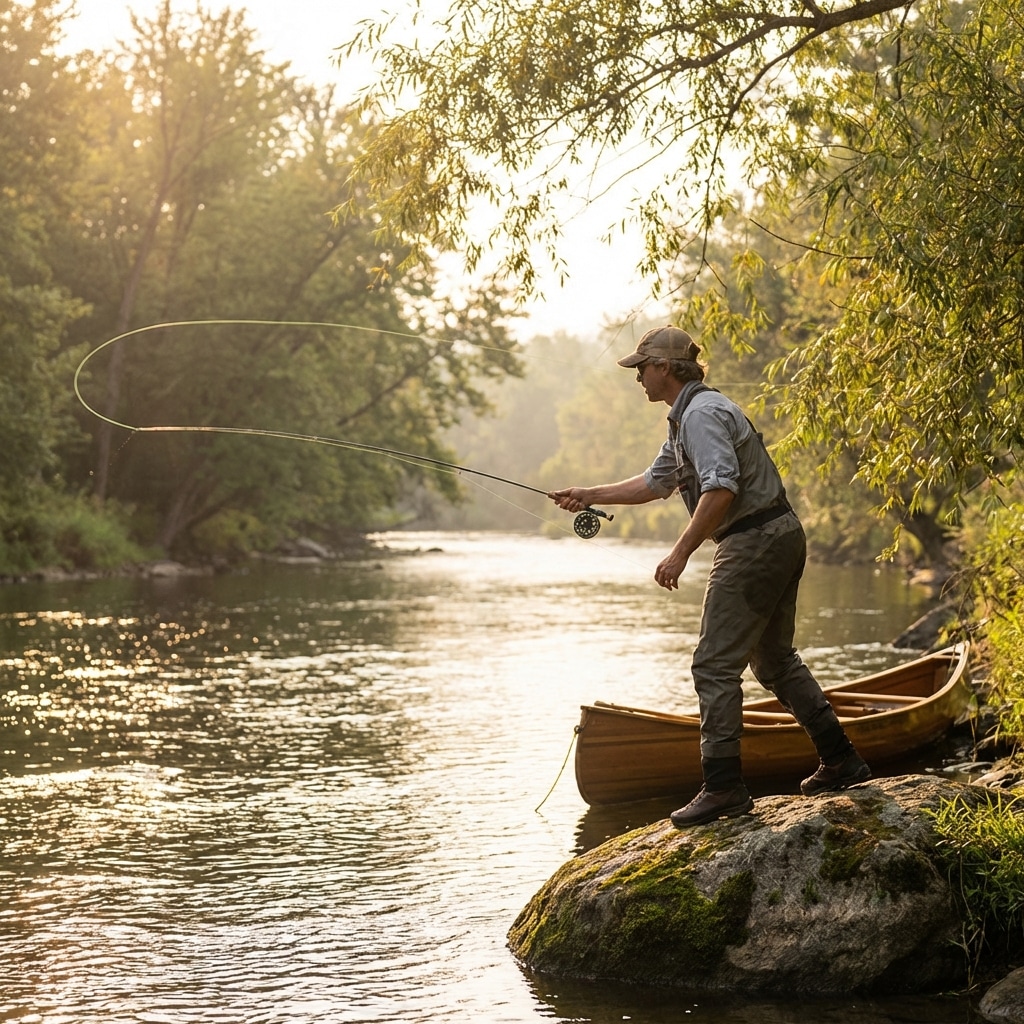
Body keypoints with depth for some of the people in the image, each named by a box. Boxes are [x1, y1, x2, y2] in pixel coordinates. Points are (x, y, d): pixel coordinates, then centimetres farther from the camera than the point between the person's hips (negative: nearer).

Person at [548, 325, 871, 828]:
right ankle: (841, 761, 23)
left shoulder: (702, 414, -14)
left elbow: (721, 488, -26)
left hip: (755, 542, -11)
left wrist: (680, 552, -24)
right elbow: (653, 483, 29)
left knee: (715, 665, -9)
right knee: (774, 658, 18)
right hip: (781, 538, 11)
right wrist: (588, 496, 26)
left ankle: (724, 786, -9)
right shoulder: (684, 418, 19)